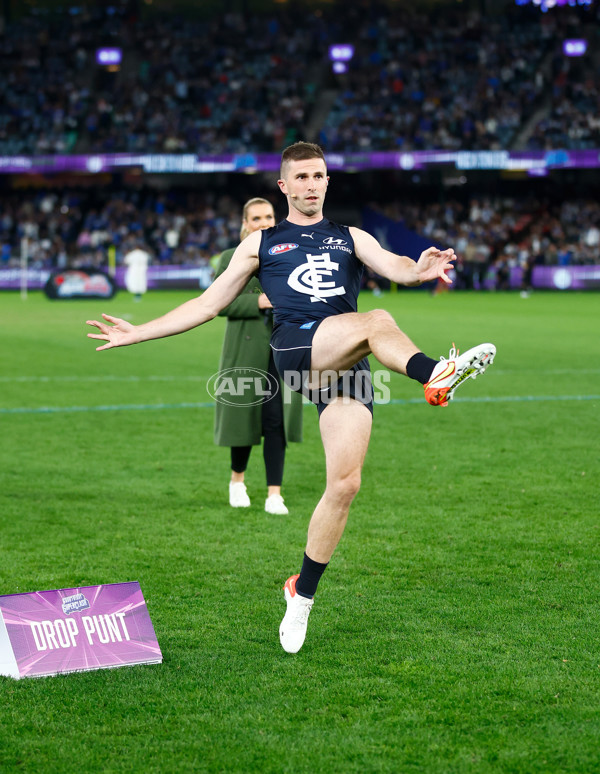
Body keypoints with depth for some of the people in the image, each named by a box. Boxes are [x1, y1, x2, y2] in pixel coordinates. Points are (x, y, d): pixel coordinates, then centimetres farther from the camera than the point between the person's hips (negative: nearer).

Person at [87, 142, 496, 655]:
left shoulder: (350, 239, 26)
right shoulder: (262, 243, 23)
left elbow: (393, 266, 5)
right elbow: (208, 305, 24)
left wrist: (418, 270, -20)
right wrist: (137, 333, 18)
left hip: (347, 367, 2)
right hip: (295, 347, -2)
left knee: (345, 484, -8)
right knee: (376, 321, -31)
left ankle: (302, 593, 6)